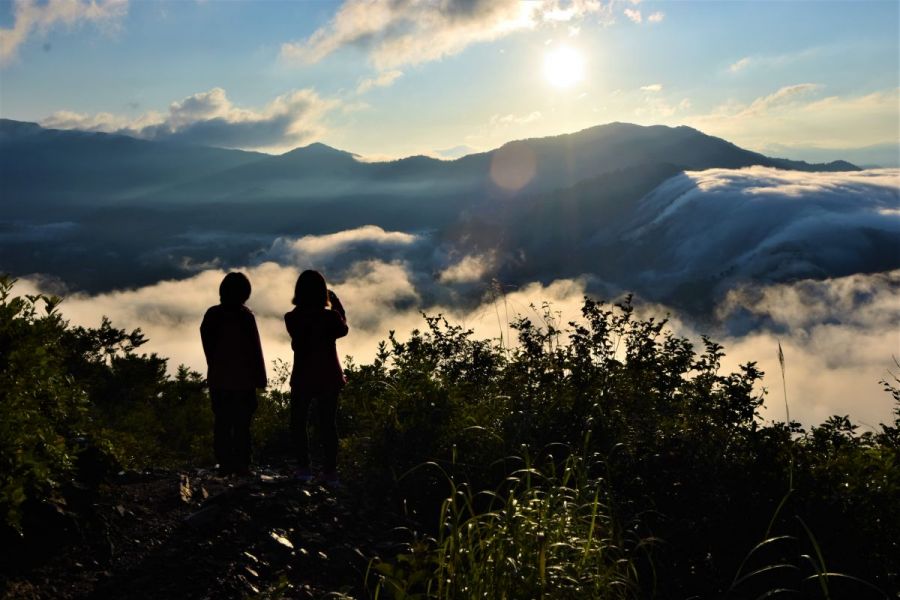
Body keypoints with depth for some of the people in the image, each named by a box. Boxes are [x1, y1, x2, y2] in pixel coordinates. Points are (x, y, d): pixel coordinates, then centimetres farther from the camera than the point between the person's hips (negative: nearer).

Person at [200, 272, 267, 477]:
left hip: (218, 379, 4)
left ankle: (225, 465, 8)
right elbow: (254, 349, -10)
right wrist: (260, 378, -2)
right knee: (242, 424, 0)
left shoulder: (212, 315, 4)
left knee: (222, 423, 8)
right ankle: (241, 465, -1)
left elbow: (208, 348, 11)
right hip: (243, 379, -4)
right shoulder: (245, 315, -11)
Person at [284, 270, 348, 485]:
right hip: (329, 378, 1)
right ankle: (330, 470, 9)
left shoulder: (292, 318, -11)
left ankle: (303, 467, 9)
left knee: (298, 421, 15)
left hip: (303, 378, -1)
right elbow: (343, 330, 11)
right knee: (327, 423, 10)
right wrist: (336, 303, 18)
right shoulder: (331, 316, -12)